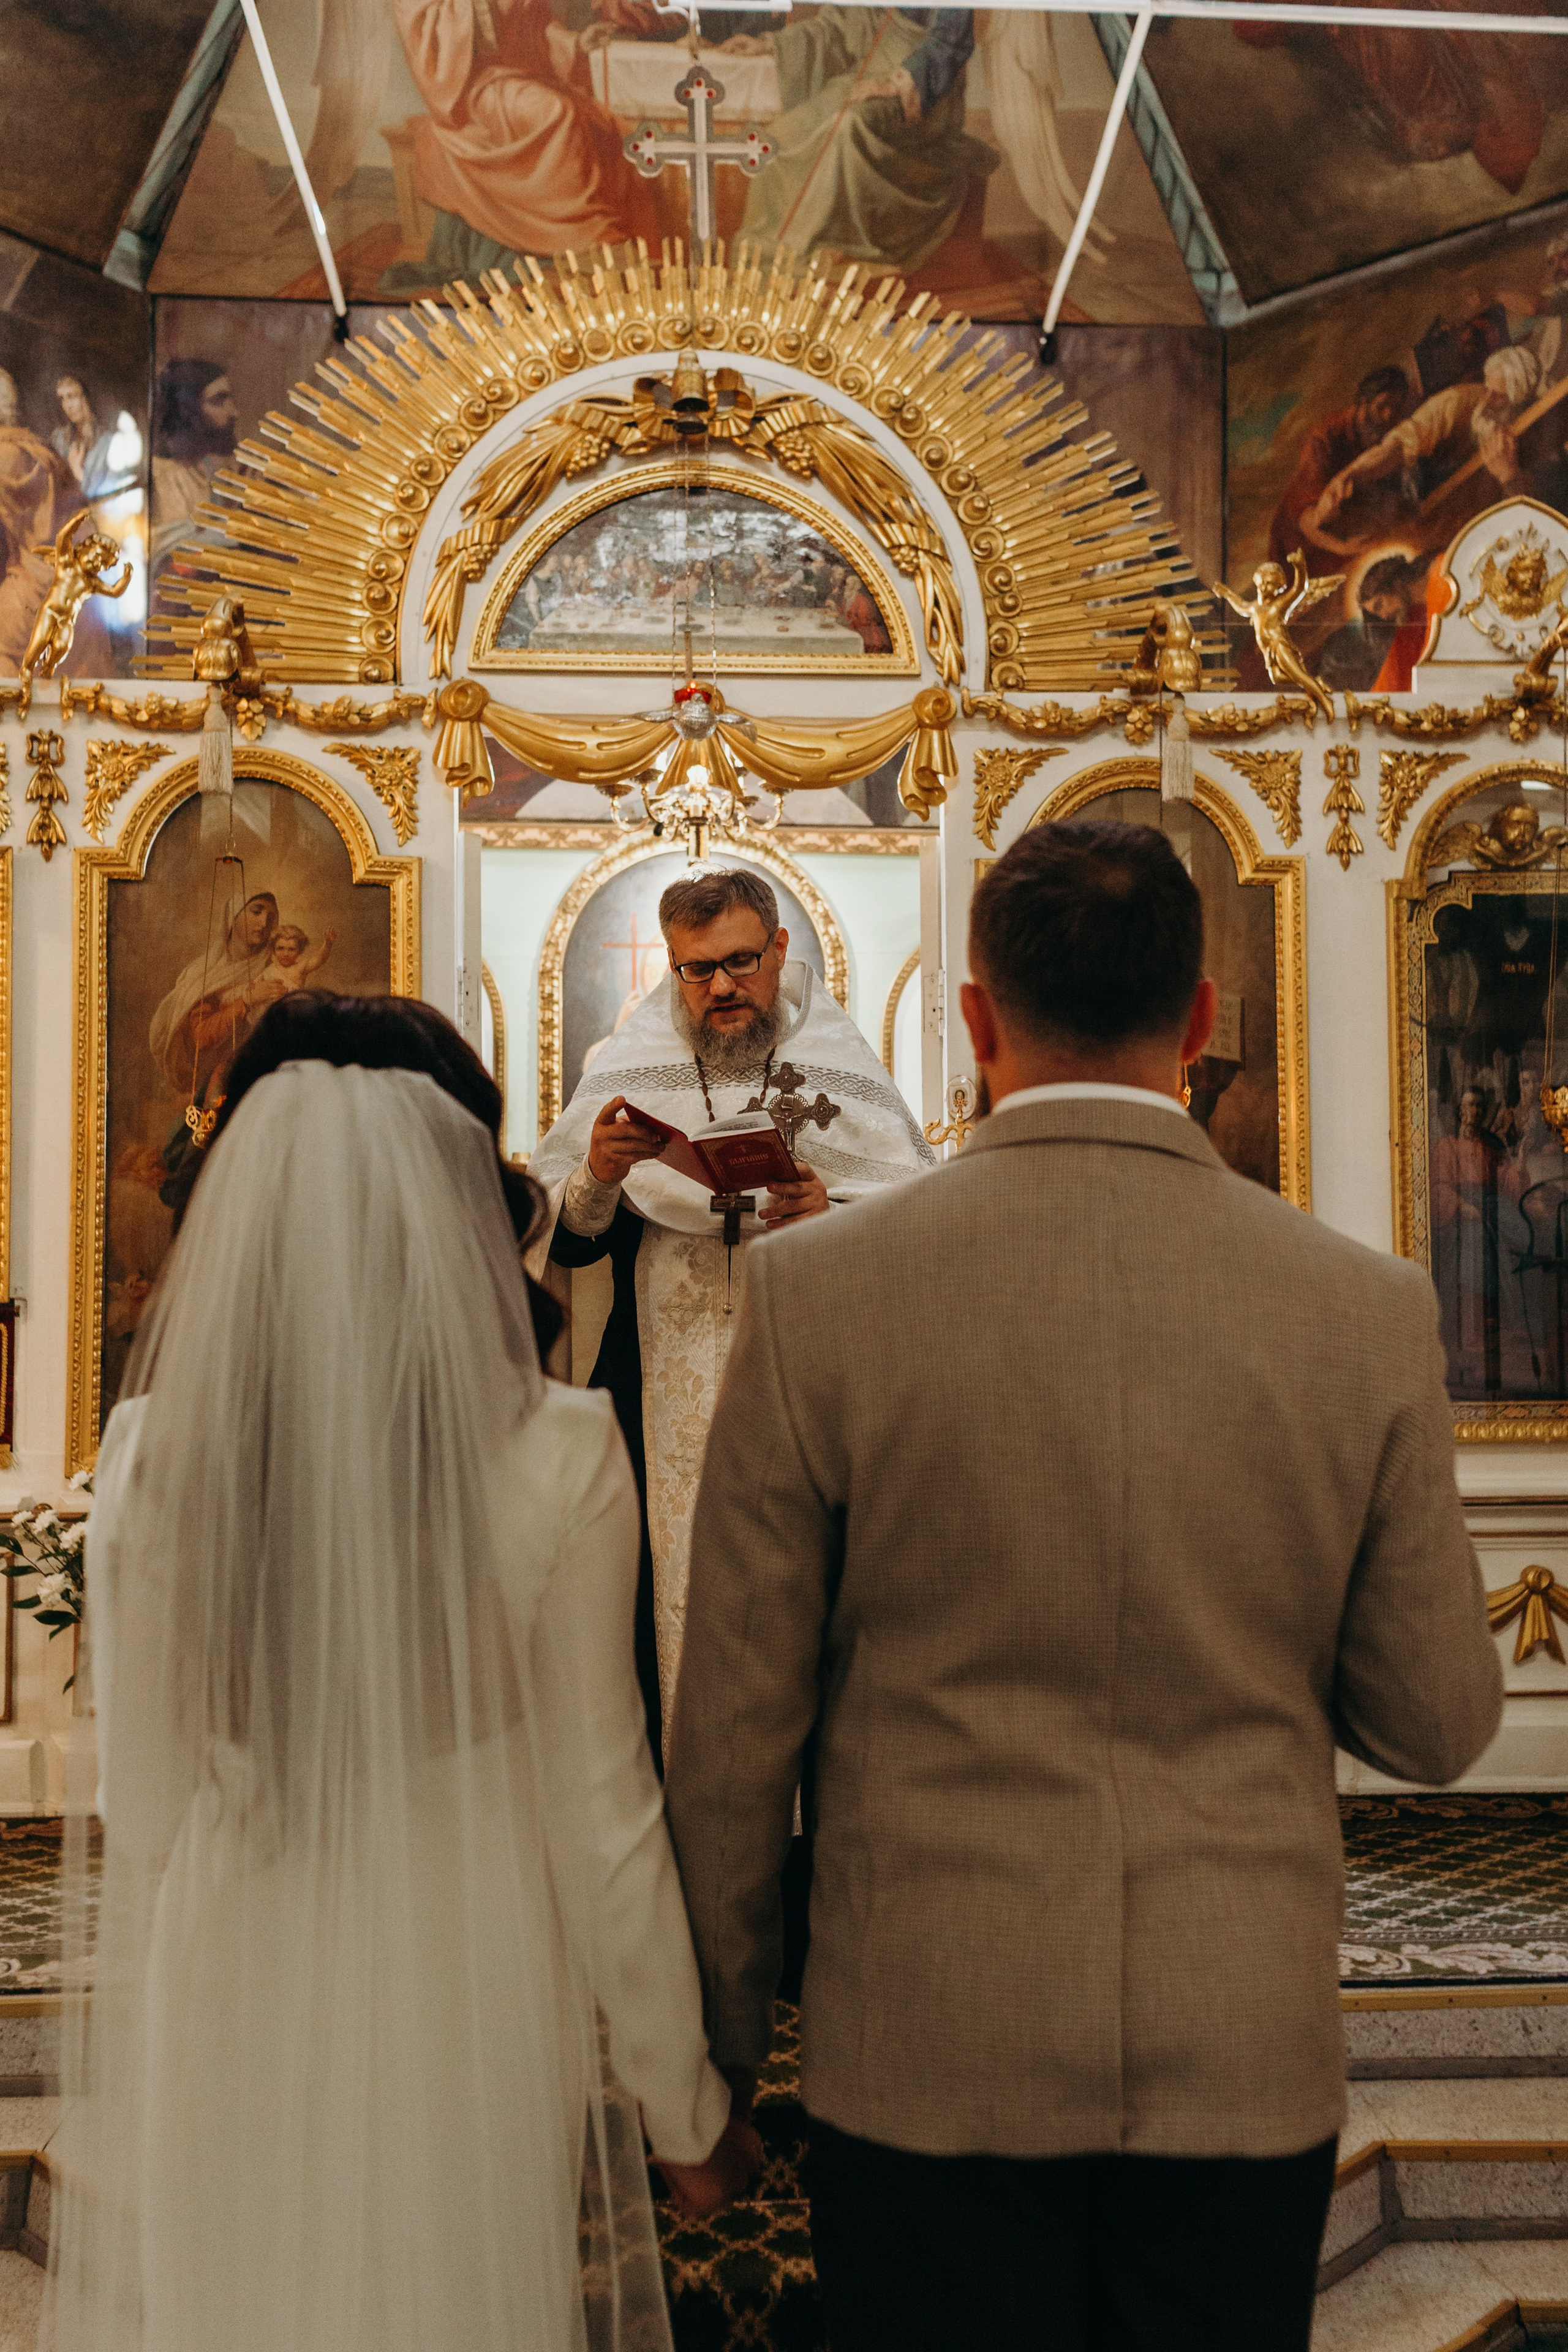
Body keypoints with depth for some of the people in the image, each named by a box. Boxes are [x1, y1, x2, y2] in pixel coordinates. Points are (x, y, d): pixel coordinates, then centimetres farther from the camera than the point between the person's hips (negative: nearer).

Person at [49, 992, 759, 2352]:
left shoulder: (149, 1455, -12)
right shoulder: (559, 1460, -18)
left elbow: (141, 1821, -4)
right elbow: (603, 1819, -11)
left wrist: (127, 2100, 12)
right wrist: (688, 2109, 3)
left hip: (230, 2004, 2)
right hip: (474, 2002, -1)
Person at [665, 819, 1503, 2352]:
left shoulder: (816, 1289, -14)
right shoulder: (1370, 1311, -9)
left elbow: (736, 1715, -8)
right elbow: (1435, 1724, -1)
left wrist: (721, 2023, 7)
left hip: (929, 2048, -1)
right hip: (1249, 2046, 2)